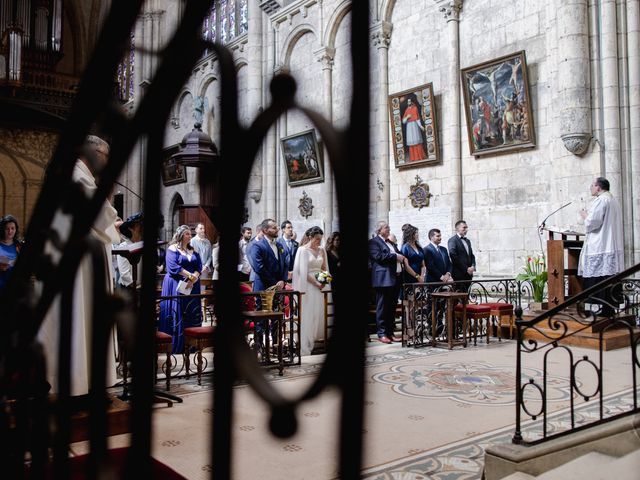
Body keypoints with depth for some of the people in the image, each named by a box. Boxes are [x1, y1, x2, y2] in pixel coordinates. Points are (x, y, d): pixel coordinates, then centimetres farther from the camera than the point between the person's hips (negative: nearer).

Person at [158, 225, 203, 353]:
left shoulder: (193, 250, 14)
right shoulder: (172, 249, -3)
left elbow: (199, 267, 5)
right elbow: (173, 267, -14)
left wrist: (193, 280, -12)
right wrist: (190, 275, -16)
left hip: (192, 287, 5)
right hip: (176, 286, -5)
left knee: (192, 315, 3)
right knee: (176, 316, -3)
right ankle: (175, 346, 3)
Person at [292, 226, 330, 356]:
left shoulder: (322, 250, 9)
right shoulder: (303, 250, -6)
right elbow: (303, 271, -11)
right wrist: (316, 283, -13)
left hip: (319, 285, 5)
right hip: (308, 285, -5)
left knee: (318, 314, 5)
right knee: (307, 315, -3)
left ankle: (313, 340, 16)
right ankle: (305, 346, 2)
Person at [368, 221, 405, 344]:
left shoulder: (390, 242, 23)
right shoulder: (374, 242, -2)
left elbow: (397, 255, 29)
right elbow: (378, 256, -16)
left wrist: (400, 257, 7)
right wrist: (395, 256, -14)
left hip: (395, 279, 8)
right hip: (383, 279, -8)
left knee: (392, 308, 9)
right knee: (382, 307, -4)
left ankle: (390, 333, 15)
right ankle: (382, 334, 0)